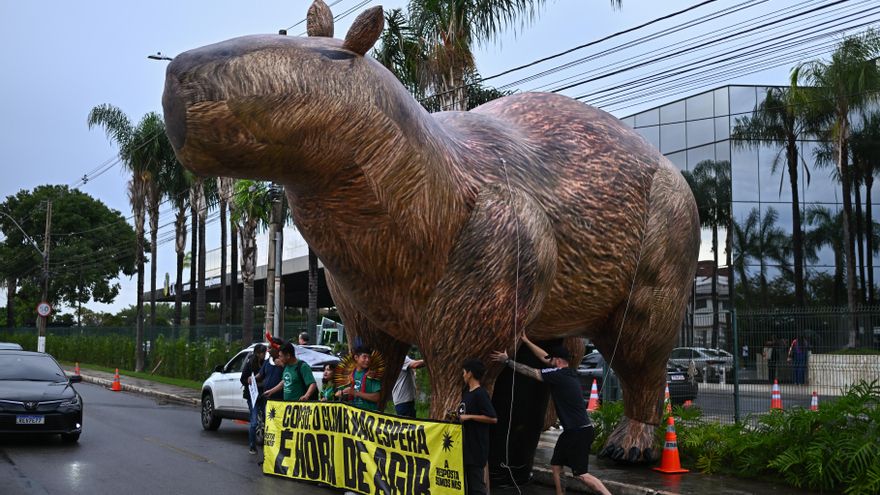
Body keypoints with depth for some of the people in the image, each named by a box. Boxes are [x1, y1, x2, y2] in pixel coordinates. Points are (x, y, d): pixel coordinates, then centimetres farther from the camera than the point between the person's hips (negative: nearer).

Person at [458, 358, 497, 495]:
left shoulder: (480, 394, -15)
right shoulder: (465, 392, 12)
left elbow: (493, 418, -21)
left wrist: (469, 417, -20)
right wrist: (457, 416, 12)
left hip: (476, 447, -9)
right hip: (465, 444, 9)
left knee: (476, 484, -5)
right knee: (466, 482, 13)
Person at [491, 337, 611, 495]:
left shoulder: (559, 375, -15)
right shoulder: (568, 373, 11)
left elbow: (530, 371, -9)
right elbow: (544, 358, 22)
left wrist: (507, 361, -1)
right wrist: (526, 341, 28)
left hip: (579, 432, -10)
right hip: (572, 431, 10)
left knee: (580, 474, -9)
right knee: (555, 465, 14)